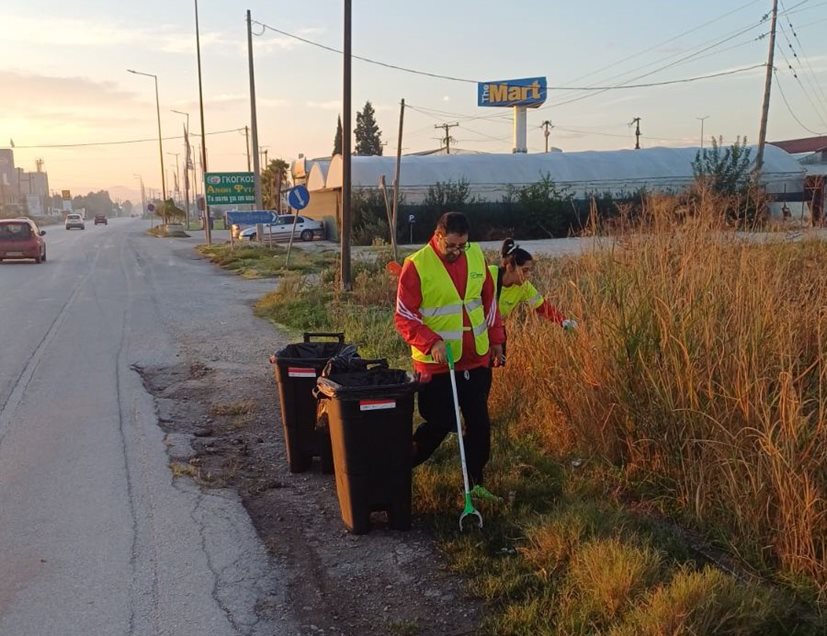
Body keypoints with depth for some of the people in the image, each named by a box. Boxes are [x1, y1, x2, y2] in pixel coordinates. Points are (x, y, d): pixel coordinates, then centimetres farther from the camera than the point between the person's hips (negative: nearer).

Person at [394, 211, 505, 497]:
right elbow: (404, 317, -12)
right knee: (439, 425, -1)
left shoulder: (476, 256, 3)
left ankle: (475, 483, 25)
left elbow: (489, 300, 15)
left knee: (480, 423, 9)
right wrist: (432, 343, -24)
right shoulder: (416, 265, -13)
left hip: (477, 359, 5)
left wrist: (496, 339, 13)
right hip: (436, 363, -5)